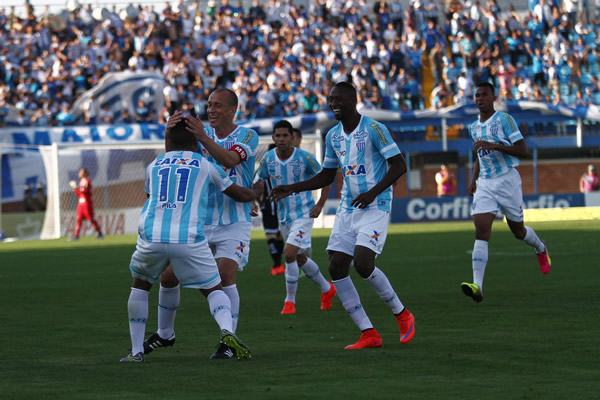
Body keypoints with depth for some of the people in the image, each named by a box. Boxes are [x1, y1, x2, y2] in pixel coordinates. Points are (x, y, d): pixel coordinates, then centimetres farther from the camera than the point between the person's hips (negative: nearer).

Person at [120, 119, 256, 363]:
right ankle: (227, 331, -16)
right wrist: (254, 194, 48)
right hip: (189, 240, -1)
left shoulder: (153, 166, 21)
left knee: (140, 285, 26)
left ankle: (136, 351, 21)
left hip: (151, 236, 1)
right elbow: (241, 195, 24)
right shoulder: (205, 165, 16)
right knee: (214, 289, 13)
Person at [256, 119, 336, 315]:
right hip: (284, 216, 5)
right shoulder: (267, 159, -5)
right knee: (299, 259, 15)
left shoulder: (305, 158, -15)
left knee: (289, 254, -19)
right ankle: (327, 289, 38)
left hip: (303, 213, -5)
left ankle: (290, 301, -5)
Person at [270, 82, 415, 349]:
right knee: (336, 266, -5)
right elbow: (326, 176, 21)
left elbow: (399, 165, -12)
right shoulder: (333, 136, 11)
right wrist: (293, 188, 10)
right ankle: (368, 334, 0)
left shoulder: (373, 129, -10)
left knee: (362, 262, -21)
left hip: (375, 207, -7)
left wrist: (373, 192, -22)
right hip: (348, 208, 7)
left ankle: (402, 315, 2)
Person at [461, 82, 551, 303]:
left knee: (518, 231, 10)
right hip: (485, 184, 4)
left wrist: (492, 145, -24)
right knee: (481, 231, -14)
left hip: (507, 180, -4)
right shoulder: (474, 127, 11)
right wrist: (474, 180, 14)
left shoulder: (504, 120, -9)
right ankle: (477, 286, -25)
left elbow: (522, 150, -15)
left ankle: (541, 248, 47)